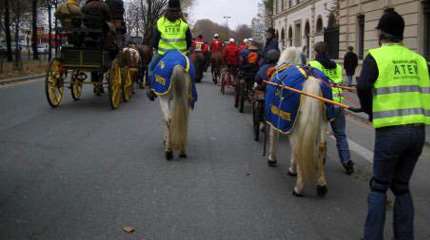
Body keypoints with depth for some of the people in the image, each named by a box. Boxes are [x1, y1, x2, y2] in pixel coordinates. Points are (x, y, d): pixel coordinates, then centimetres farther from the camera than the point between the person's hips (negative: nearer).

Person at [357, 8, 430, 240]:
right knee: (401, 186, 18)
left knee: (379, 186, 10)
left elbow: (363, 86, -19)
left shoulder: (376, 56, -5)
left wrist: (369, 111, -2)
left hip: (390, 130, -4)